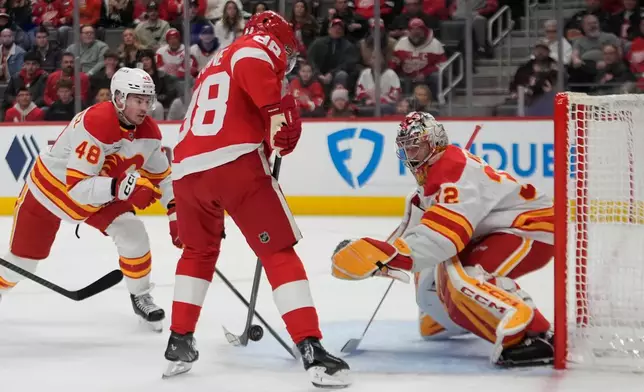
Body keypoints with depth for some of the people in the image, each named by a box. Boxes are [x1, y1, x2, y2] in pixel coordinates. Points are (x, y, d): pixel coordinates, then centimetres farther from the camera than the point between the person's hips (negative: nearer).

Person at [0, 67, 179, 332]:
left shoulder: (149, 132, -14)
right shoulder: (94, 124, -37)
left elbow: (161, 176, 2)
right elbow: (77, 187, -41)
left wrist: (175, 213, -8)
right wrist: (119, 186, -53)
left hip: (102, 195, 5)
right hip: (51, 187, -5)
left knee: (133, 234, -15)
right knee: (22, 262, 4)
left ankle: (141, 297, 6)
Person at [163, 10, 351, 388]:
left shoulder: (214, 65, 33)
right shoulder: (262, 44, 9)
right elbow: (250, 65, -16)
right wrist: (277, 110, -18)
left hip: (187, 168, 7)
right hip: (235, 162, -7)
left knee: (198, 251, 29)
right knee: (280, 253, -2)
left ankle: (180, 343, 28)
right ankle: (313, 351, -10)